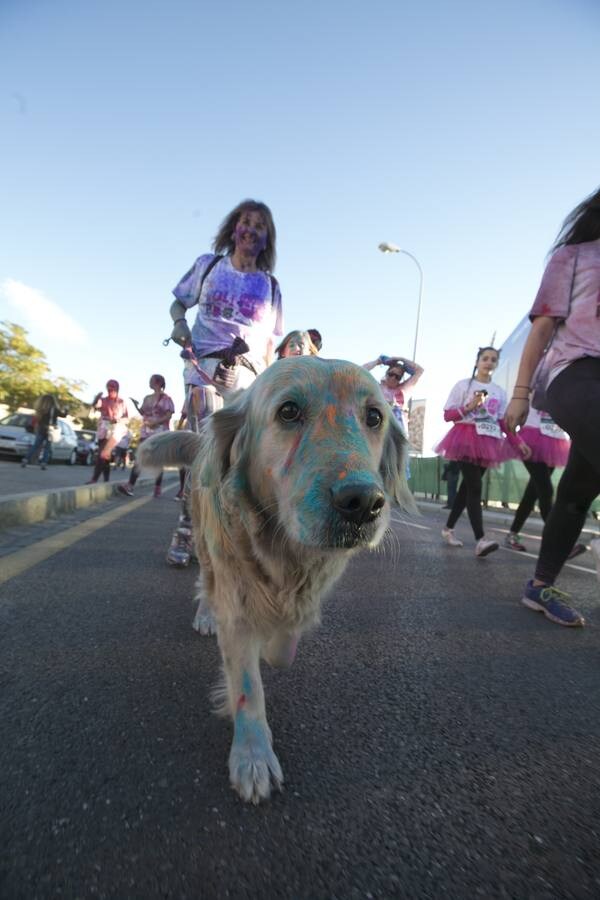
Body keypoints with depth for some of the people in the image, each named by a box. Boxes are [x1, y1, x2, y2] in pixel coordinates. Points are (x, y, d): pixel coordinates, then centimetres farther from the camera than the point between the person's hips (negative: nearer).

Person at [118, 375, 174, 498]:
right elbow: (143, 413, 19)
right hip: (146, 431, 4)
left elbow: (169, 415, -8)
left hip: (160, 432, -4)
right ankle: (130, 485, -15)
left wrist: (156, 422, -20)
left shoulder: (166, 398, 0)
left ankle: (157, 488, 7)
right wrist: (136, 405, 3)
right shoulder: (147, 398, 17)